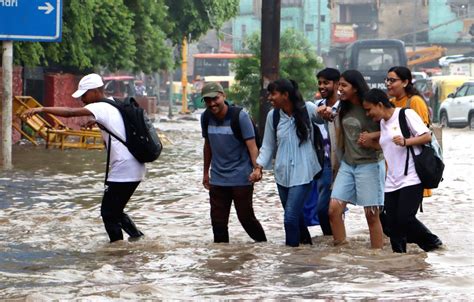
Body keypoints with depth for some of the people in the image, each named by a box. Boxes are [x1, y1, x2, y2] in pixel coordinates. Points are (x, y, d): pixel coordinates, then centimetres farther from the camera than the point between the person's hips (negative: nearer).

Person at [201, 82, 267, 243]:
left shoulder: (240, 116, -12)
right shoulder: (206, 118, 3)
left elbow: (251, 145, -14)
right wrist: (206, 172, 21)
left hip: (241, 177, -4)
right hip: (217, 179, 5)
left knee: (246, 217, 1)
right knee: (218, 221, 4)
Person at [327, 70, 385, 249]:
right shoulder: (344, 109, 10)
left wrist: (371, 141, -17)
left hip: (369, 165, -6)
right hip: (347, 164, 6)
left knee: (372, 214, -1)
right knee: (334, 209, -5)